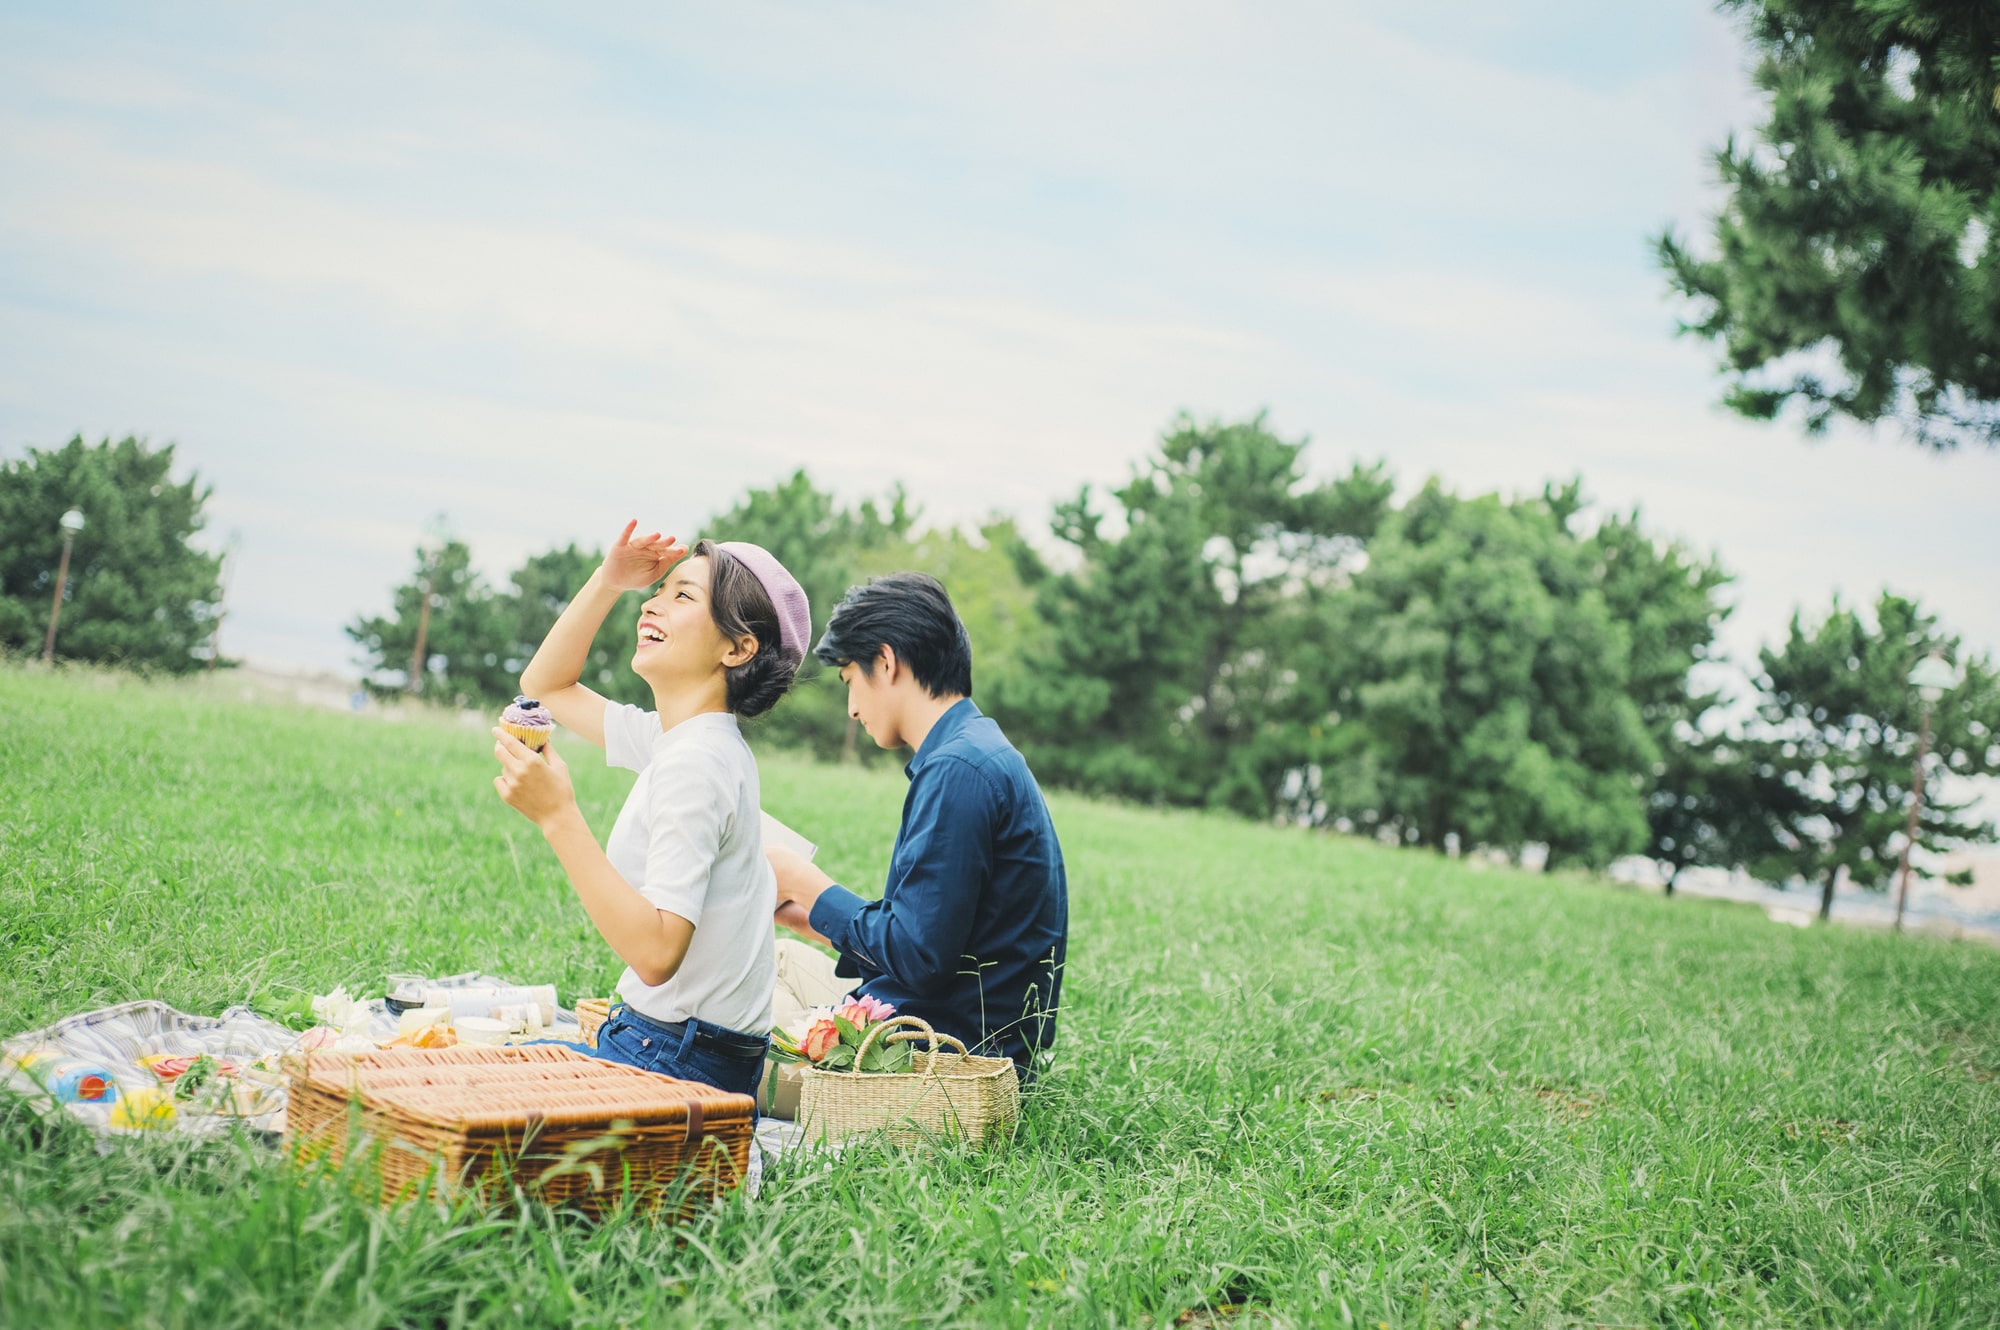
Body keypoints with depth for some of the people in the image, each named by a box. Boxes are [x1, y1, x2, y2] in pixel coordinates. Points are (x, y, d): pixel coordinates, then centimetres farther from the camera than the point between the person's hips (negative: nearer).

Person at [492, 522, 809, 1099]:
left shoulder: (695, 761, -21)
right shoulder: (682, 738, 7)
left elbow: (655, 953, -29)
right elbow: (545, 686, 22)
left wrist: (559, 816, -29)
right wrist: (607, 582, 9)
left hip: (684, 1062, -9)